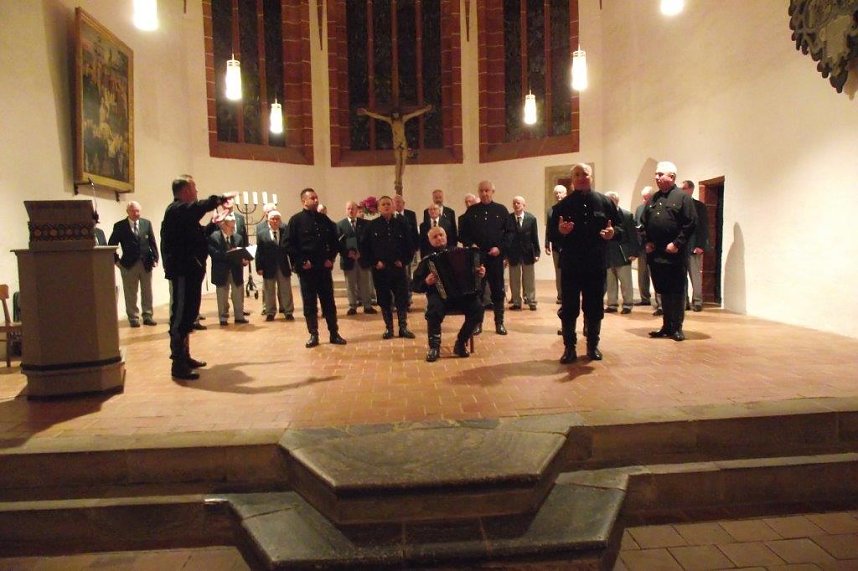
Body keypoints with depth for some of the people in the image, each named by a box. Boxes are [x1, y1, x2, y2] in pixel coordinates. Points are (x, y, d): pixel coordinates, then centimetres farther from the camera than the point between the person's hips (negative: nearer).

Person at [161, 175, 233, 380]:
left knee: (188, 314, 17)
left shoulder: (183, 211, 20)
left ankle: (184, 357, 28)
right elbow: (203, 206, -30)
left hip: (189, 271, 11)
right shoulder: (178, 209, -13)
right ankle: (178, 365, -7)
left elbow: (198, 234, 27)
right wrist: (222, 198, -15)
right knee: (180, 317, -9)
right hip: (182, 272, -11)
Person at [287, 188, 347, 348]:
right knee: (309, 303, 4)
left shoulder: (324, 219, 10)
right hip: (306, 269, -3)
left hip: (324, 267, 3)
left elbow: (334, 240, 15)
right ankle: (313, 335, 12)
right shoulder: (296, 220, -3)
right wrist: (301, 262, -12)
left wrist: (331, 258, 4)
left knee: (329, 301, 6)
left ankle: (334, 334, 13)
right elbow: (290, 245, -7)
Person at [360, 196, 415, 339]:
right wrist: (374, 262, -5)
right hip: (380, 269, 0)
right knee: (384, 300, 6)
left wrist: (403, 261, -3)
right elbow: (364, 247, 2)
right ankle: (388, 328, 16)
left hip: (398, 268, 0)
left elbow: (410, 245, 7)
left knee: (402, 298, 0)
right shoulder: (372, 225, 0)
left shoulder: (401, 224, 3)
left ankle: (403, 327, 10)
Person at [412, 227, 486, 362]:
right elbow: (414, 285, 7)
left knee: (478, 308, -27)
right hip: (439, 294, -2)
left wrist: (480, 273, -5)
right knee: (435, 310, -35)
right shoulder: (427, 260, 11)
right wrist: (426, 282, -14)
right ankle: (434, 346, -14)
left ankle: (460, 344, -8)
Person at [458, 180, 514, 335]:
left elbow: (510, 232, 1)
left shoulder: (501, 210, 4)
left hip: (496, 256, -1)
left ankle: (499, 322, 13)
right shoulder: (472, 211, 7)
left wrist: (500, 247, -10)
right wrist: (470, 245, -8)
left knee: (498, 290, 4)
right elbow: (463, 232, 8)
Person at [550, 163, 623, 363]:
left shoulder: (604, 202, 6)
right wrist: (560, 231, -20)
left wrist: (613, 232, -15)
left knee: (595, 308, 10)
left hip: (597, 265, 1)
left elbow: (620, 227, 7)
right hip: (570, 265, -1)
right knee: (568, 308, 2)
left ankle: (593, 345, 24)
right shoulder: (563, 205, 4)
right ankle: (569, 347, 12)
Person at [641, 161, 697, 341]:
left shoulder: (682, 197, -4)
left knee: (677, 291, 1)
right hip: (655, 253, 6)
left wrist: (677, 243, -15)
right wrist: (646, 242, 4)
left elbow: (691, 223, -10)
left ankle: (677, 327, 9)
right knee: (662, 290, 11)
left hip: (675, 254, -6)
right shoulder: (653, 199, 15)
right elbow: (643, 223, 18)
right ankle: (667, 326, 20)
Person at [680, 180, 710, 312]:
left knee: (696, 276, 1)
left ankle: (697, 302, 7)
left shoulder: (699, 206, 0)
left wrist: (700, 246, -13)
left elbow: (704, 227, -5)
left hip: (694, 247, -4)